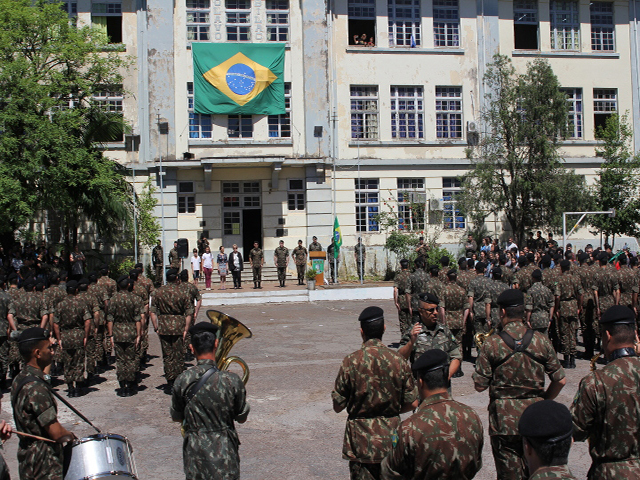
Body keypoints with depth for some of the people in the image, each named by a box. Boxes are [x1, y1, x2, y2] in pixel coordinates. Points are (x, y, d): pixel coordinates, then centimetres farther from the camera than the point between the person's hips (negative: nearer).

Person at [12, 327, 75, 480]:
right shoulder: (36, 387, -24)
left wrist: (64, 433, 11)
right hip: (45, 468, -9)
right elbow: (56, 433, -24)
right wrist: (69, 435, -3)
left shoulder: (20, 379, 7)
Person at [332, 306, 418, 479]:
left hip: (361, 441, -2)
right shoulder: (398, 361, -8)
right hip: (391, 439, 2)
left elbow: (338, 406, -8)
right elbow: (412, 403, -2)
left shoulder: (350, 362, -14)